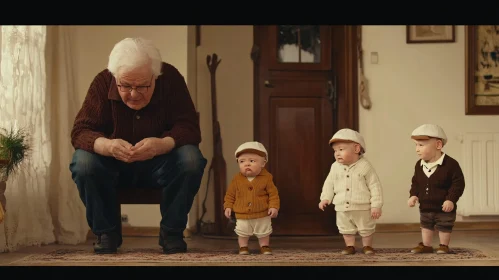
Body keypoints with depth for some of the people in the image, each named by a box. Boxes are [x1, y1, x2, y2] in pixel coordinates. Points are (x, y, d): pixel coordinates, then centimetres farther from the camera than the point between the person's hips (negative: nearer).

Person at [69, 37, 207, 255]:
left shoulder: (171, 79, -16)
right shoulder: (102, 82, -16)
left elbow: (189, 128, -21)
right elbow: (80, 131, -21)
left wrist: (162, 145, -43)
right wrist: (107, 145, -44)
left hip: (160, 163, 0)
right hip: (113, 165, 0)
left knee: (191, 159, -30)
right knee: (83, 162, -30)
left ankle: (171, 230, -10)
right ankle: (106, 231, -9)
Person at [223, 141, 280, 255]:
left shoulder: (266, 178, -12)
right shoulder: (237, 179, -7)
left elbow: (273, 194, -8)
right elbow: (230, 194, 3)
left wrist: (274, 207, -17)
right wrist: (228, 206, -1)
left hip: (262, 215, -1)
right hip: (242, 216, 1)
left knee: (264, 233, 16)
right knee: (242, 233, 12)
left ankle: (265, 246, 36)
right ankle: (243, 247, 31)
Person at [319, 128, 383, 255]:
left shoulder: (365, 166, -15)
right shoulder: (335, 167, -2)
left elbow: (375, 186, -12)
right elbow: (329, 183, 10)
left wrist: (376, 206, -14)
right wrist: (325, 198, 0)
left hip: (362, 207, -3)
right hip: (342, 208, 4)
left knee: (366, 229, 11)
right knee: (346, 229, 14)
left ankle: (367, 246, 30)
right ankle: (350, 246, 30)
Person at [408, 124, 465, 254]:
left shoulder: (450, 164, -20)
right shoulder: (419, 165, -2)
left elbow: (458, 183, -18)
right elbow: (415, 183, 9)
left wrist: (451, 199, -25)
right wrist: (413, 195, -7)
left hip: (444, 208, -5)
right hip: (425, 208, 5)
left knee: (444, 227, 10)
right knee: (426, 226, 17)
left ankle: (444, 246, 27)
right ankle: (426, 245, 31)